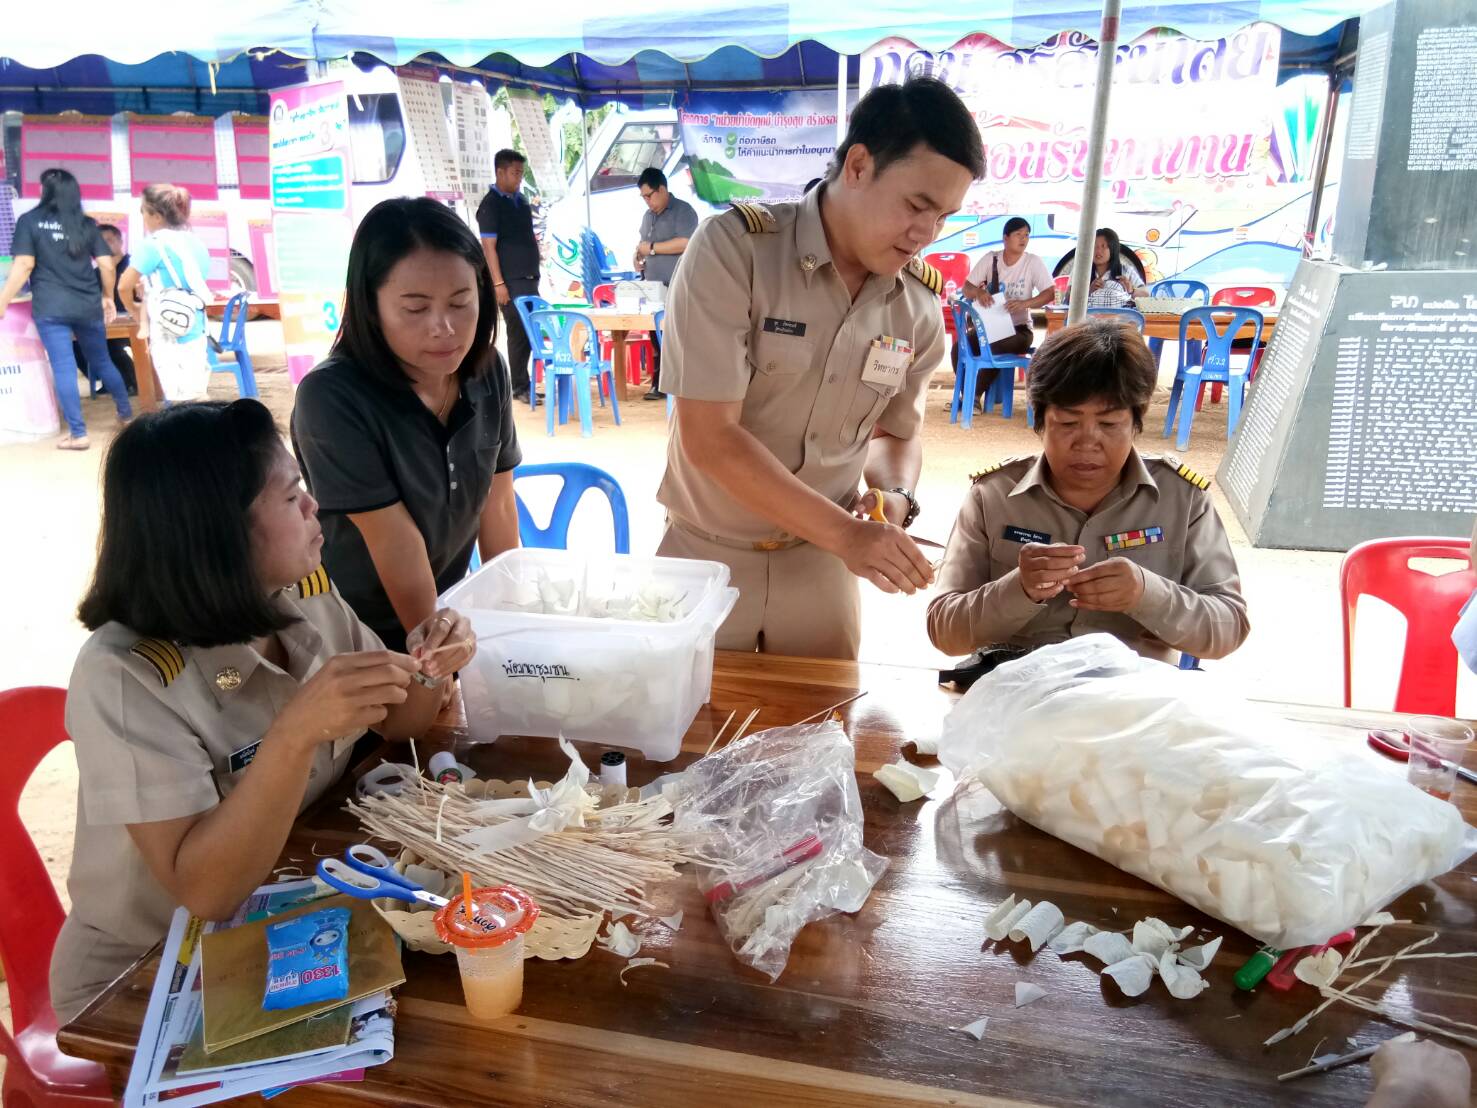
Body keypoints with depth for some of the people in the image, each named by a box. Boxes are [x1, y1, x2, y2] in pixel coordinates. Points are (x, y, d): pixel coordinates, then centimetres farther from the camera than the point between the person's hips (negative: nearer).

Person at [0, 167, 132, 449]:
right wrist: (107, 297, 20)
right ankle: (127, 414, 28)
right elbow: (107, 265, 4)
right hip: (88, 306, 3)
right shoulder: (86, 224, 8)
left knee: (63, 368, -3)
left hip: (50, 308, -3)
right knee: (103, 361, 18)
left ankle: (78, 434, -5)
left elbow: (23, 265, -8)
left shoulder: (29, 220, 0)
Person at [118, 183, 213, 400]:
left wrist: (134, 310, 15)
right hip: (196, 329, 7)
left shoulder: (154, 245, -9)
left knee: (182, 401, -2)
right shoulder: (196, 242, 11)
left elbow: (124, 287, -6)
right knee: (197, 396, 13)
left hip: (170, 334, -7)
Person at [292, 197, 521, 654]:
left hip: (449, 605, 4)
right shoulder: (331, 399, -22)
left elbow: (497, 504, 1)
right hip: (352, 632, -4)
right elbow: (397, 542, -20)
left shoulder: (487, 372, -6)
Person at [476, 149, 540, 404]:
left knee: (531, 332, 9)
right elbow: (489, 246, -13)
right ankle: (519, 387, 2)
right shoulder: (490, 205, -8)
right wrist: (498, 283, -18)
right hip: (510, 281, -7)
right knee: (518, 333, -5)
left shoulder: (521, 199, 14)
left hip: (529, 277, 8)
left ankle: (522, 383, 18)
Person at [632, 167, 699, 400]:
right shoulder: (648, 215, 19)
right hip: (653, 289, 7)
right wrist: (638, 256, 7)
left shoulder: (683, 211, -6)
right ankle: (659, 385, 12)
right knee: (656, 338, 7)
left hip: (677, 290, -7)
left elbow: (685, 243, -19)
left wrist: (651, 248, -14)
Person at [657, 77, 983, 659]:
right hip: (707, 552, -3)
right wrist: (846, 533, -25)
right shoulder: (733, 247, -18)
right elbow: (709, 438, -23)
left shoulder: (919, 302, -3)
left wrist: (895, 495, -11)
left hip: (821, 560, 4)